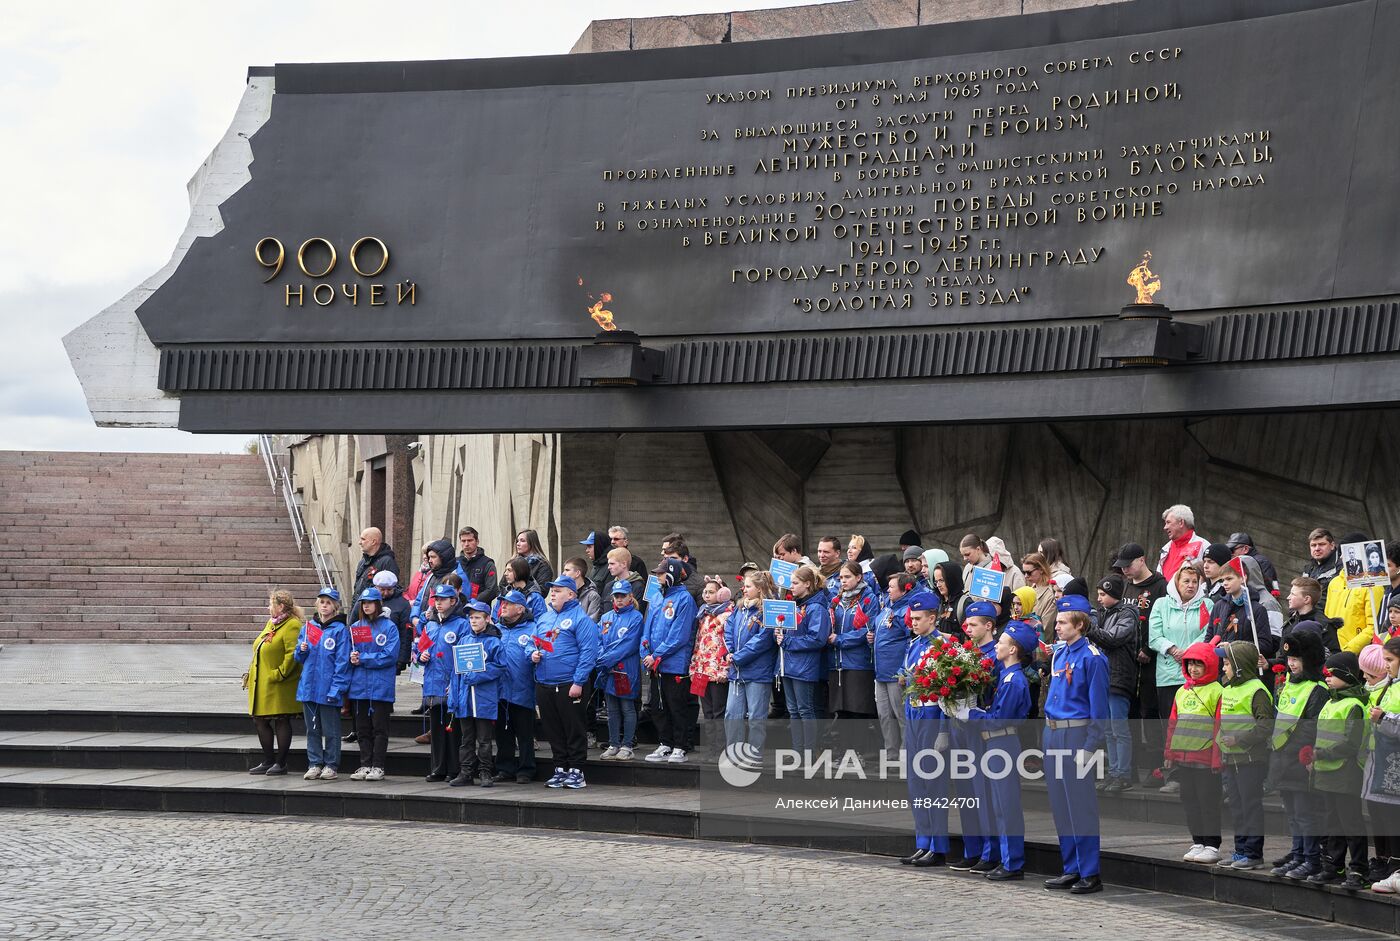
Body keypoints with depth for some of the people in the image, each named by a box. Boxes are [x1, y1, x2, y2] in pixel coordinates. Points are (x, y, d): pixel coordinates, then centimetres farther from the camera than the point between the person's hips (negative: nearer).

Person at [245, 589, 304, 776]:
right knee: (260, 721, 11)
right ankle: (268, 761, 20)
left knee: (280, 722, -2)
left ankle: (280, 763, 4)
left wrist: (279, 674, -22)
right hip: (261, 685, 10)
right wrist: (251, 673, 20)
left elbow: (292, 654, -22)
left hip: (279, 687, -10)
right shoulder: (271, 623, 18)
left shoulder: (292, 626, -13)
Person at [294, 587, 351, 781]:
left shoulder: (340, 630, -6)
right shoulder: (307, 627, 10)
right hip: (308, 687, 5)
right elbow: (299, 658, 17)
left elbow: (342, 662, -9)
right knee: (312, 729, 11)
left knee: (330, 730, 3)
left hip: (329, 689, -5)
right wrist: (301, 650, -7)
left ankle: (331, 765, 11)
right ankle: (314, 764, 18)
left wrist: (336, 689, -15)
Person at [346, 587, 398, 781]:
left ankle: (378, 767, 3)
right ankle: (365, 765, 13)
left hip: (381, 686, -5)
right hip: (359, 685, 5)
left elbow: (390, 656, -11)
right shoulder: (355, 627, 13)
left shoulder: (389, 627, -3)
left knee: (379, 727, -1)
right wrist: (352, 658, -10)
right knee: (362, 728, 7)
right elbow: (349, 653, 14)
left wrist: (362, 659, -11)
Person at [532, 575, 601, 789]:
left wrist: (578, 682, -18)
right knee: (552, 729, 11)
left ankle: (576, 770, 6)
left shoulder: (581, 618, -7)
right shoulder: (545, 617, 16)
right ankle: (560, 769, 19)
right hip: (544, 684, 7)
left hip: (570, 685, -7)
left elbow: (588, 652, -13)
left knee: (574, 729, 0)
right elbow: (536, 644, 27)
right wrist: (534, 654, 2)